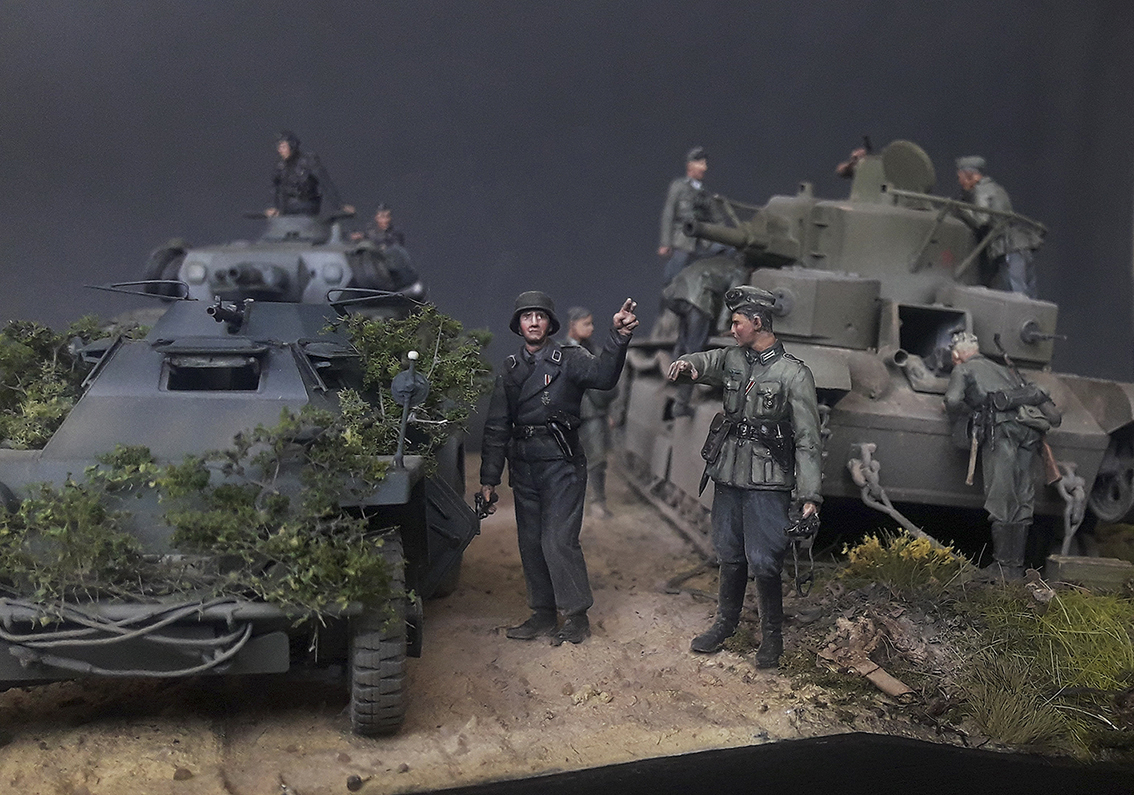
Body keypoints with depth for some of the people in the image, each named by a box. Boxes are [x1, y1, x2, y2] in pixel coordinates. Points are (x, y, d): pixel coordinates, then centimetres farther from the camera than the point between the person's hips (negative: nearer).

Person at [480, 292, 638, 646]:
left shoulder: (569, 360, -4)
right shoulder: (510, 371, 11)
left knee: (559, 541, -10)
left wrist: (619, 336, -44)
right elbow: (496, 429, 12)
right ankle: (543, 614, 25)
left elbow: (602, 374, -27)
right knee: (531, 543, 11)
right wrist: (489, 479, 8)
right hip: (524, 467, 6)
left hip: (562, 466, -6)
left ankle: (577, 616, 5)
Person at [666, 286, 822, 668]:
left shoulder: (794, 374, -10)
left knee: (763, 563, -4)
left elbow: (807, 440, -11)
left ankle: (772, 636, 15)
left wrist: (809, 495, -17)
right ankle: (725, 623, 33)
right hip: (728, 477, 6)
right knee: (729, 555, 16)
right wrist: (686, 364, -10)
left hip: (767, 483, -6)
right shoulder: (732, 359, 6)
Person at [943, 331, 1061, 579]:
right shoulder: (1001, 369, 36)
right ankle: (1017, 567, 5)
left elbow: (953, 401, -1)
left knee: (1001, 502, -8)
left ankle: (1004, 566, -11)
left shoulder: (963, 369, 17)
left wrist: (970, 414, 16)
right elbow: (1032, 392, 29)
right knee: (1022, 501, 5)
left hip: (1003, 426, -6)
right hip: (1031, 428, 6)